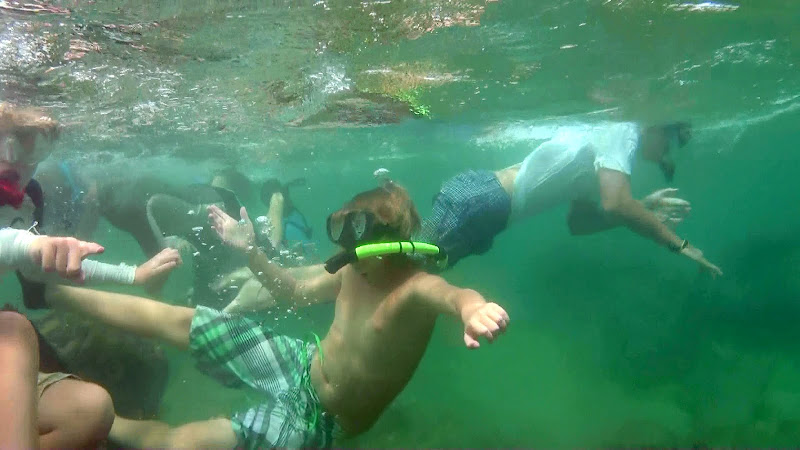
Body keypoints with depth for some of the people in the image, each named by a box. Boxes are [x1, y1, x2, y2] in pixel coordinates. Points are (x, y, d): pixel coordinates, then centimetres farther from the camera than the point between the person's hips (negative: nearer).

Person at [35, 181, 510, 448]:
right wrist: (251, 250, 4)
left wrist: (472, 306, -77)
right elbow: (298, 293, 11)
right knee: (176, 320, 1)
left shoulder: (415, 289, -28)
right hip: (299, 362, 6)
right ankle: (51, 292, 19)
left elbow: (448, 293, -53)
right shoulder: (355, 271, -7)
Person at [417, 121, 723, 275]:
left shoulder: (603, 134, 22)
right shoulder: (622, 132, -7)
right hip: (479, 201, -9)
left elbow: (576, 222, 23)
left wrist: (642, 212, 17)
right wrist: (677, 243, -10)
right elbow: (615, 205, -23)